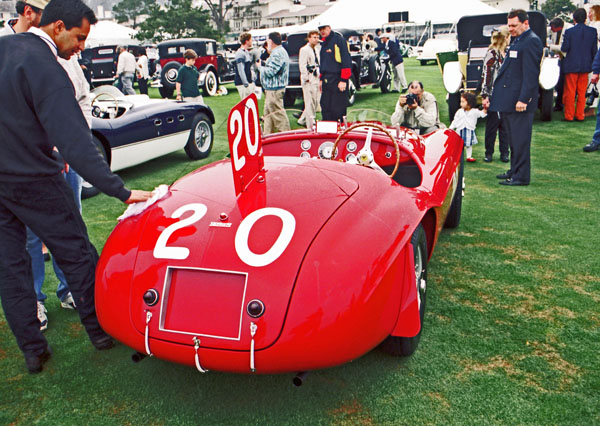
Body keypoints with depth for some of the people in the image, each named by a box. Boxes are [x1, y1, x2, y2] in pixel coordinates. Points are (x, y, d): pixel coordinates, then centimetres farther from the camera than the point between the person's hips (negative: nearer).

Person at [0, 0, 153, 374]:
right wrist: (120, 191, -28)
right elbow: (75, 142, -27)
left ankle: (32, 349, 20)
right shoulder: (46, 70, -20)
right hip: (32, 179, -7)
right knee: (76, 253, 8)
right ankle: (100, 329, 22)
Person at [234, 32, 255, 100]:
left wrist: (252, 81, 20)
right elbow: (241, 71, -20)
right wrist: (246, 84, -23)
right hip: (242, 84, -10)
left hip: (249, 82, 10)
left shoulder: (247, 52, 16)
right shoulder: (240, 53, -14)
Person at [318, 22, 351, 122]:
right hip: (326, 81, 8)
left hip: (338, 81, -8)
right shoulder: (324, 44, 19)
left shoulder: (339, 40, -7)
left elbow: (346, 61, -13)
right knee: (325, 109, 7)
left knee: (338, 109, -6)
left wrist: (343, 80, -18)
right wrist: (321, 79, 24)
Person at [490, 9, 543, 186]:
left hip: (520, 100, -10)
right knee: (513, 139, 17)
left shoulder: (531, 41, -12)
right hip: (509, 101, 10)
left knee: (520, 139, -5)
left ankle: (521, 176, 2)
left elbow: (531, 74, -18)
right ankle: (514, 171, 27)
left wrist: (523, 99, -23)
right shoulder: (517, 40, 19)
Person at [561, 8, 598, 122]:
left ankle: (569, 115, 7)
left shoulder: (569, 31, -11)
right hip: (586, 65, 3)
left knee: (570, 92, 4)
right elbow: (594, 50, 3)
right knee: (582, 92, 11)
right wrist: (592, 64, 15)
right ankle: (580, 115, 14)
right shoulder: (593, 31, 0)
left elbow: (564, 48, -11)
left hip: (571, 65, -3)